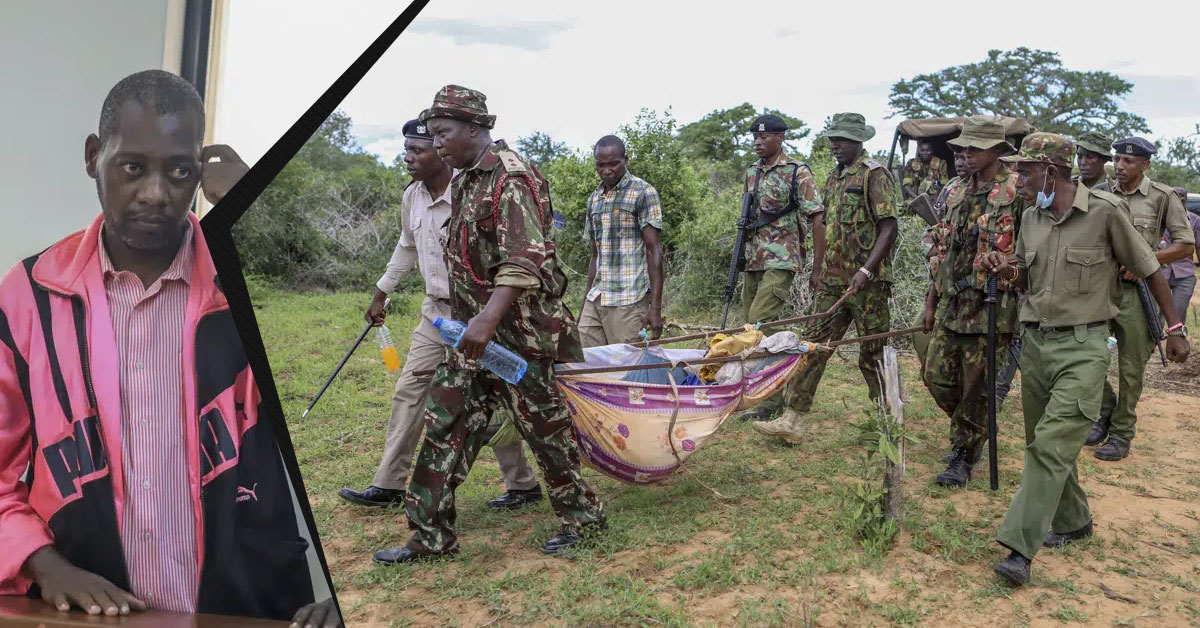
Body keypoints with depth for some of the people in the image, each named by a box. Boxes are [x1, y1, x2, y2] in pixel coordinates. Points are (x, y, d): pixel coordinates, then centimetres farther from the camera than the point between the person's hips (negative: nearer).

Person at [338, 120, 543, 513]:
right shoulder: (412, 196, 6)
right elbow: (406, 248, 21)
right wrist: (381, 295, 28)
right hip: (435, 312, 8)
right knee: (409, 392, 9)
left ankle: (524, 485, 17)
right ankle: (388, 487, 19)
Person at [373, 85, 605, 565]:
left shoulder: (512, 179, -16)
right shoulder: (465, 181, 14)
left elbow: (524, 262, -27)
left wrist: (489, 319, -35)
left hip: (520, 331, -9)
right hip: (476, 328, 9)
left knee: (543, 423, 3)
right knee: (447, 421, 8)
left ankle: (582, 514, 24)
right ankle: (431, 534, 17)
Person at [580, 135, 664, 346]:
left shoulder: (643, 192, -3)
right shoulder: (594, 199, 16)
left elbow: (653, 250, -8)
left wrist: (655, 307, -14)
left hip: (629, 302, -6)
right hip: (595, 300, 6)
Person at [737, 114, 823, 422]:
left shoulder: (797, 173, -7)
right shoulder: (752, 171, 14)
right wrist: (742, 252, 11)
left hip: (781, 261, -8)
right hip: (754, 260, 8)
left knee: (760, 323, -15)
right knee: (751, 324, 8)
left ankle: (770, 399, -7)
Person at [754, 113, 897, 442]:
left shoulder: (874, 174, -8)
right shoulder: (834, 178, 16)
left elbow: (888, 227, -14)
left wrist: (866, 270, -22)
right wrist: (818, 270, 15)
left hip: (867, 282, -7)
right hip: (832, 281, 8)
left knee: (874, 353, 3)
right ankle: (793, 420, 6)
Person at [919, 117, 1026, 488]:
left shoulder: (1018, 191, -8)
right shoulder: (956, 191, 13)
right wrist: (932, 300, 16)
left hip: (991, 307, -6)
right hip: (951, 304, 6)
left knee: (978, 387, 2)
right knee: (937, 377, 9)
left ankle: (965, 454, 17)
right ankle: (969, 429, 34)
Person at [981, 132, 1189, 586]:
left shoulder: (1104, 211, -12)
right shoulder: (1031, 218, 5)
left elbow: (1149, 270, -1)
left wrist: (1175, 328, 3)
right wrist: (1007, 270, -6)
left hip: (1083, 348, -6)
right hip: (1034, 341, 7)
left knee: (1051, 445, -14)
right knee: (1043, 443, 14)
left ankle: (1021, 548, -14)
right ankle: (1073, 522, 34)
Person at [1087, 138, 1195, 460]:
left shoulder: (1163, 197, -3)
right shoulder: (1101, 193, 4)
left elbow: (1186, 244, -2)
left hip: (1136, 291, -3)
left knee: (1131, 368, 5)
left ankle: (1121, 434, 17)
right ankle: (1105, 411, 24)